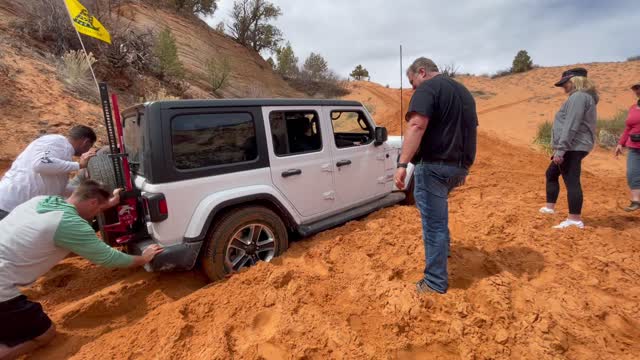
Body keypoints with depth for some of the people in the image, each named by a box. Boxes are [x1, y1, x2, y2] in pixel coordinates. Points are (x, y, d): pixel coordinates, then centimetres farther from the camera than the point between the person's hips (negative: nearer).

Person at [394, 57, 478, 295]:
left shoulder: (427, 88, -7)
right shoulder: (463, 91, 20)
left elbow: (417, 126, -24)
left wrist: (402, 164, -31)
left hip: (434, 165, -9)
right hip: (459, 166, 9)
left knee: (433, 223, -1)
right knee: (437, 214, 32)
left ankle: (436, 282, 10)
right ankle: (443, 248, 45)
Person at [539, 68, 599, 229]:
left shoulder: (578, 96, -13)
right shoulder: (585, 97, 20)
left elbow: (571, 126, -22)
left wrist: (560, 149, -24)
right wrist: (561, 148, 23)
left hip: (572, 147, -11)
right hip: (574, 147, 11)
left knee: (571, 181, -10)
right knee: (551, 174, 21)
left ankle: (575, 220, -6)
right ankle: (550, 207, 30)